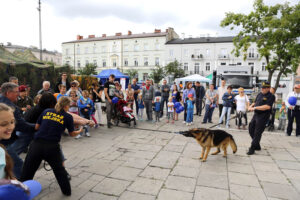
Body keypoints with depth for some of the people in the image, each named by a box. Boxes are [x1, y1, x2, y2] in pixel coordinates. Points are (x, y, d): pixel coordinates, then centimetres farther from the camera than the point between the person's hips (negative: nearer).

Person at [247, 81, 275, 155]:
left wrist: (255, 108, -21)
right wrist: (251, 106, 0)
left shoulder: (271, 96, -10)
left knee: (257, 133, -4)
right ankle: (257, 146, 29)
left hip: (263, 116, -8)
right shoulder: (260, 94, 12)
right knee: (251, 130, 13)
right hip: (256, 114, 8)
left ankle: (252, 148, 3)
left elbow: (267, 106, -22)